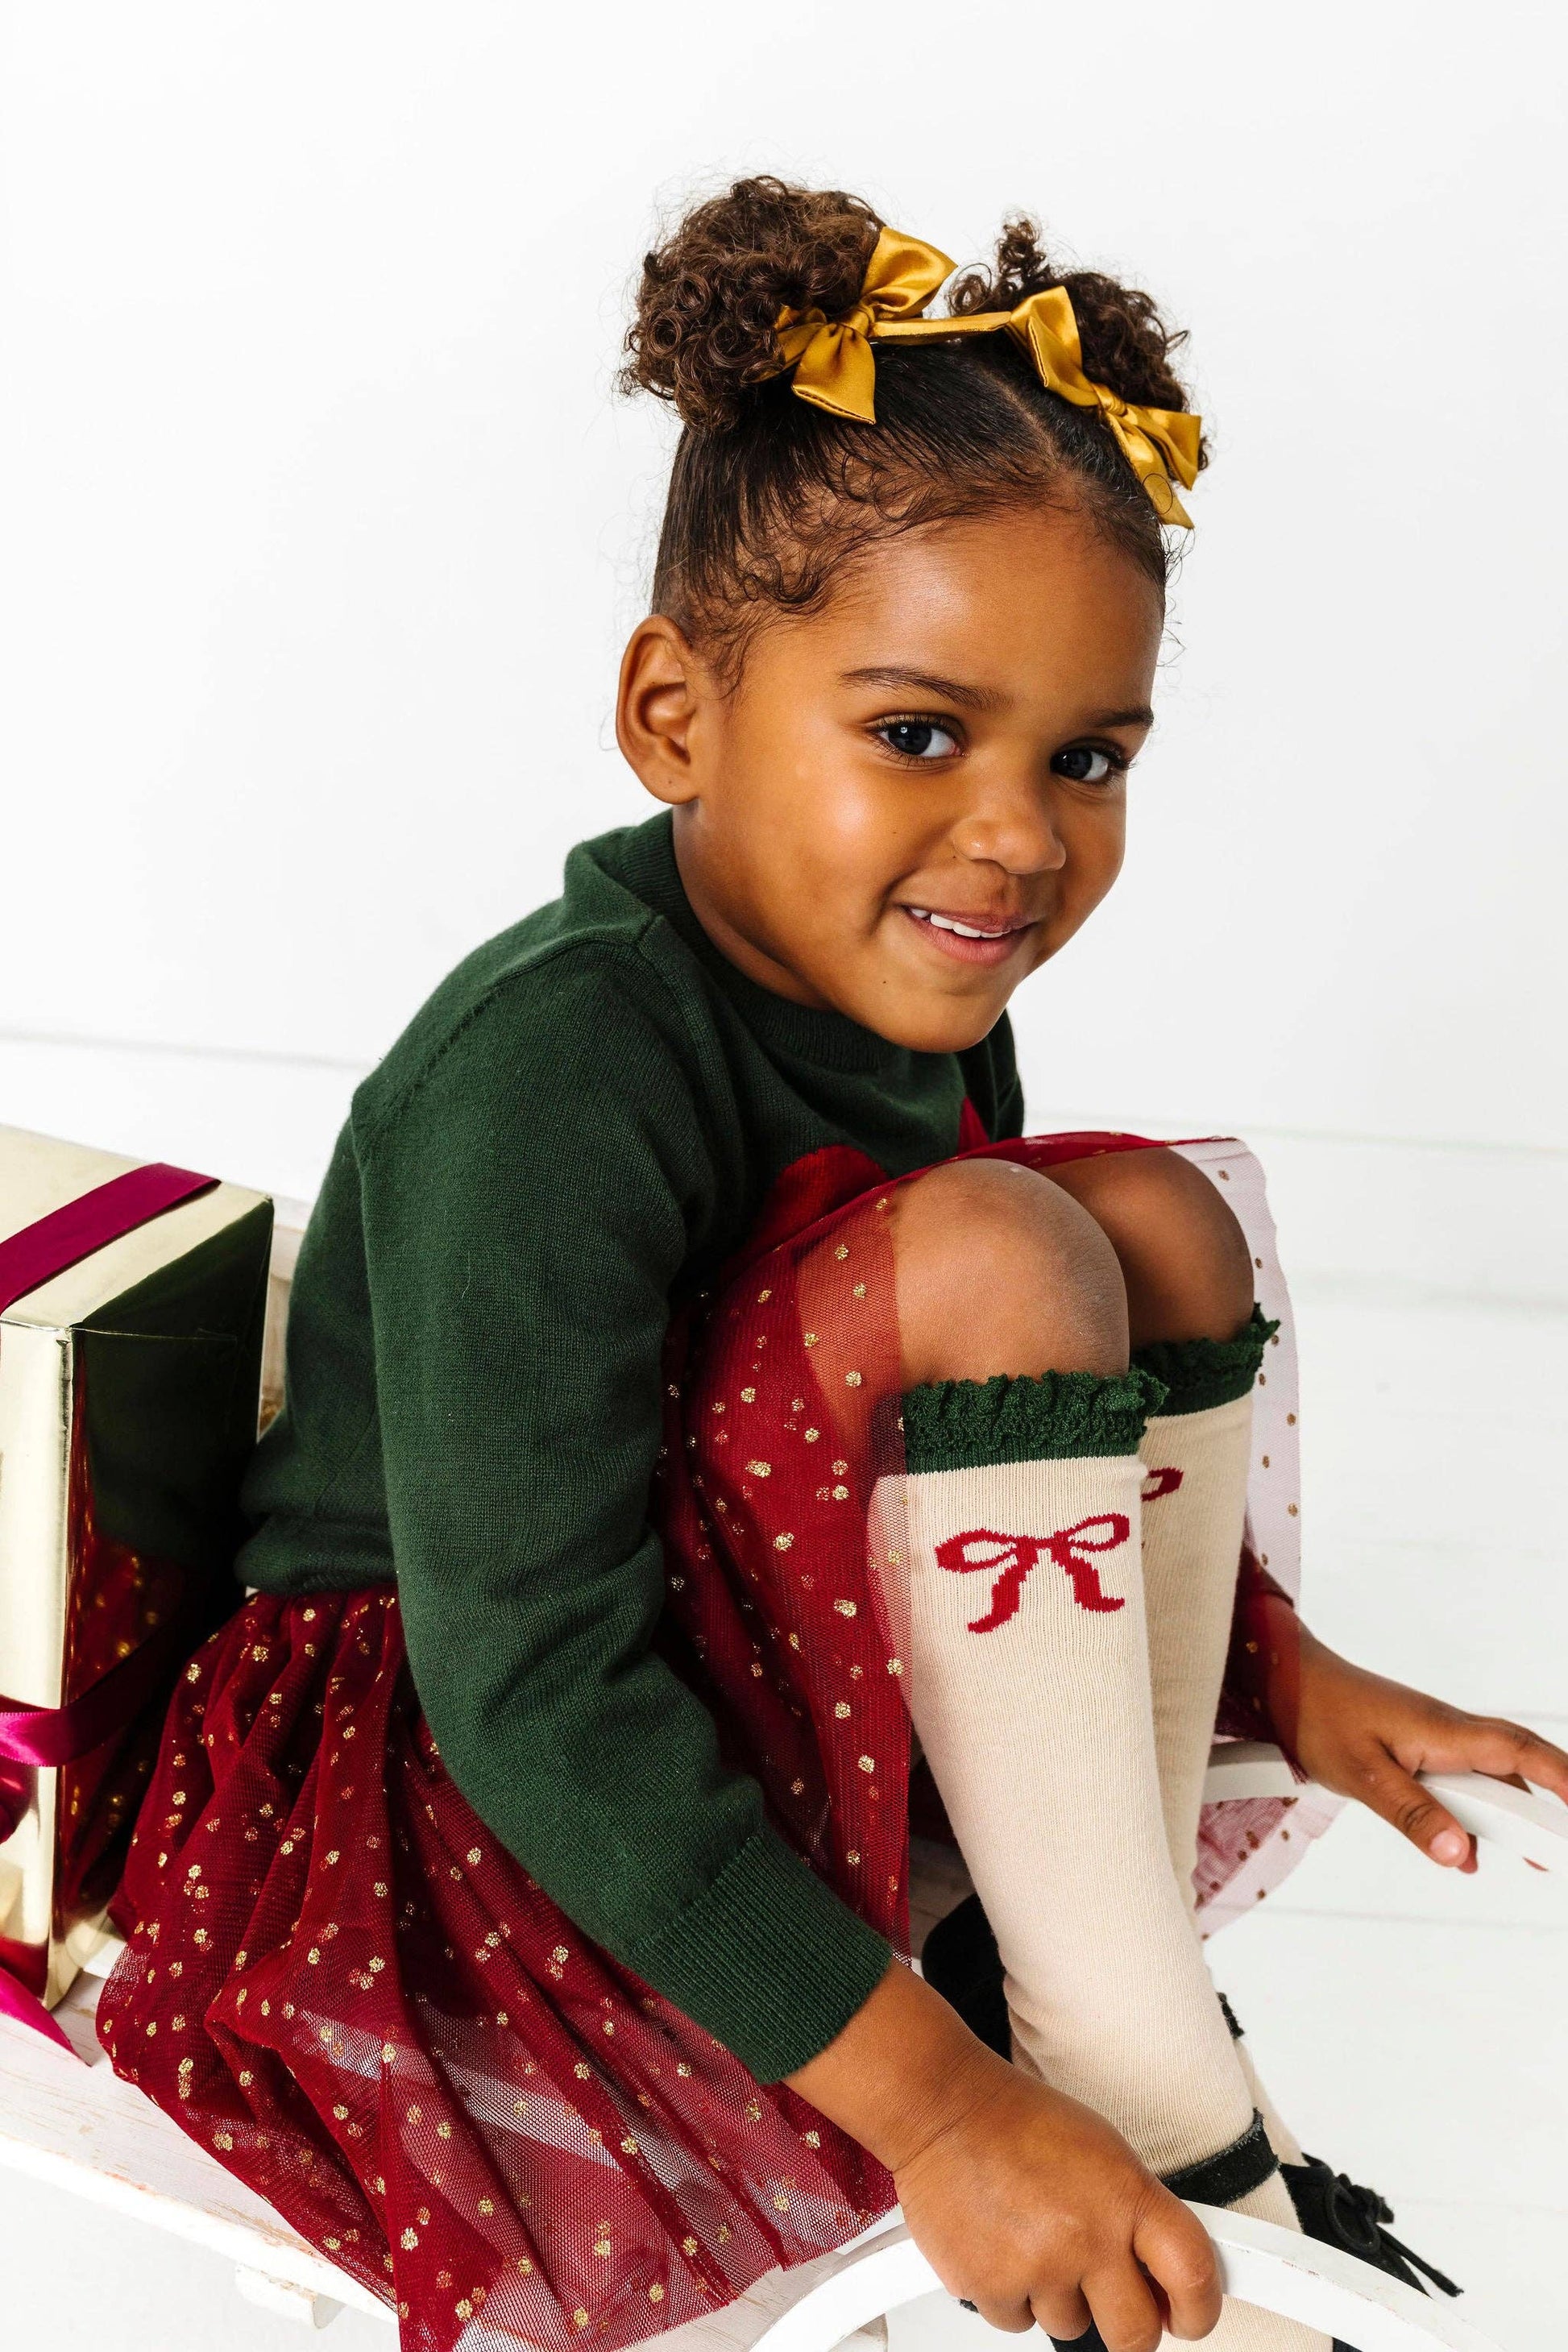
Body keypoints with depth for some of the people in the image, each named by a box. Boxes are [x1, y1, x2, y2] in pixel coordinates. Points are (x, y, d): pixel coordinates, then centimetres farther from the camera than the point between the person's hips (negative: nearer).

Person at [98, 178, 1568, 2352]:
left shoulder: (917, 987, -1)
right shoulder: (549, 1062, -27)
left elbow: (1049, 1444, 15)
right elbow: (530, 1692, -30)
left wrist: (1287, 1675, 5)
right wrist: (929, 2102, -28)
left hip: (755, 1679, 9)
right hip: (469, 1779, -8)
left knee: (1156, 1216, -4)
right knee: (978, 1252, -28)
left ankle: (1126, 2005, -4)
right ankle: (1149, 2107, -15)